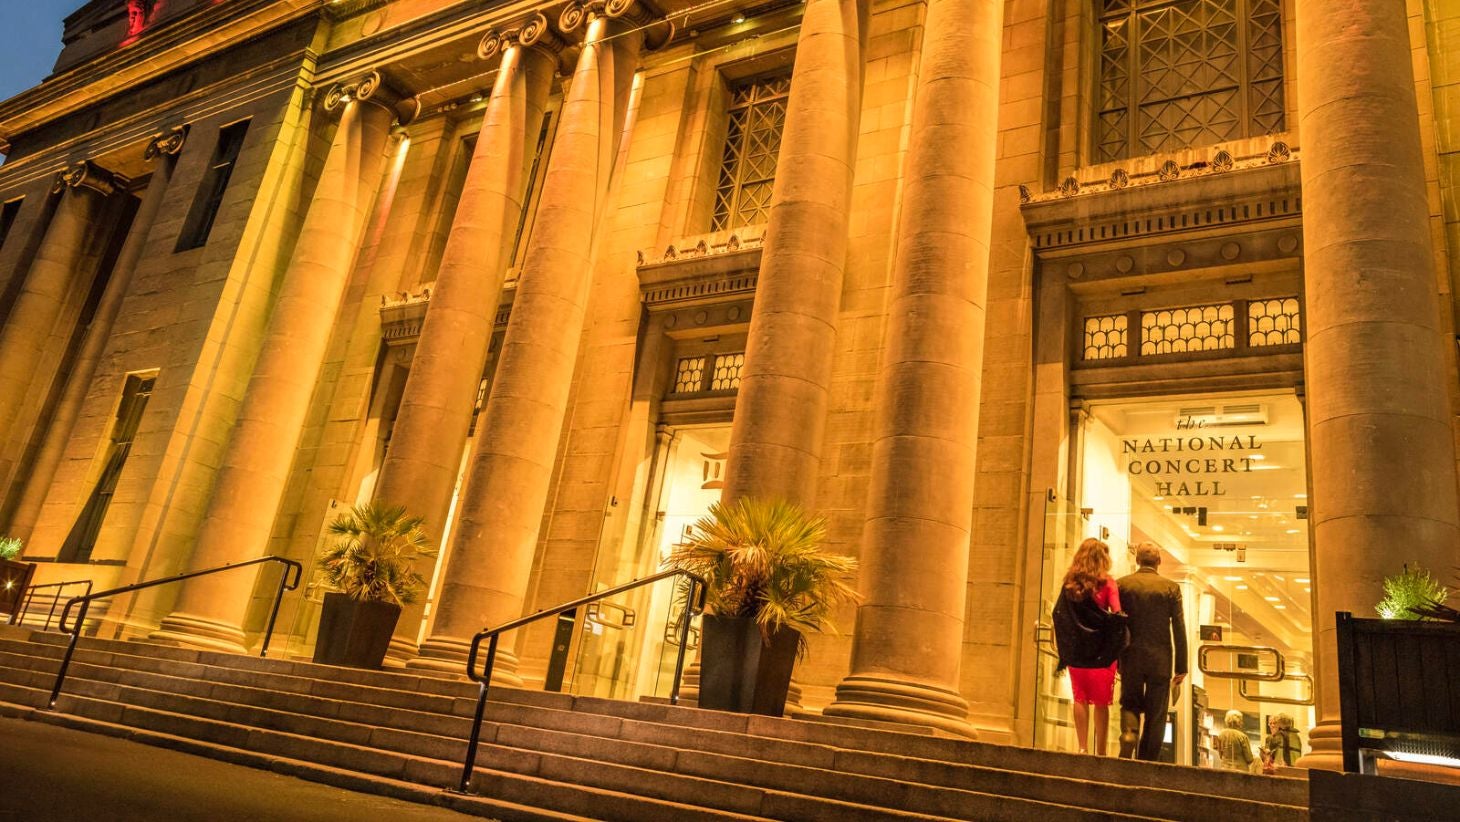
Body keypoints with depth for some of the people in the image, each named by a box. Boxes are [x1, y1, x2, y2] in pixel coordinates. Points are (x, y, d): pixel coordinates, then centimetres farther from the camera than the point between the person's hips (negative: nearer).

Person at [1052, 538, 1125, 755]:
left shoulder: (1069, 582, 4)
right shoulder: (1107, 582, -5)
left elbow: (1058, 614, 3)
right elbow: (1116, 615, -13)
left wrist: (1064, 650, 7)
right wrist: (1116, 648, -6)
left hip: (1075, 649, 2)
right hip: (1101, 650, -2)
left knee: (1080, 699, 8)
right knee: (1101, 702, 6)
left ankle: (1083, 748, 5)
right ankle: (1100, 752, 7)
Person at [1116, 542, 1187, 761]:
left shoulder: (1122, 584, 0)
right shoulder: (1171, 588, -1)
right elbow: (1179, 629, -2)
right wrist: (1181, 667, 3)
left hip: (1131, 658, 1)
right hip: (1160, 660, 0)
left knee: (1130, 703, 16)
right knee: (1155, 715, 9)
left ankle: (1129, 731, -13)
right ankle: (1147, 764, 9)